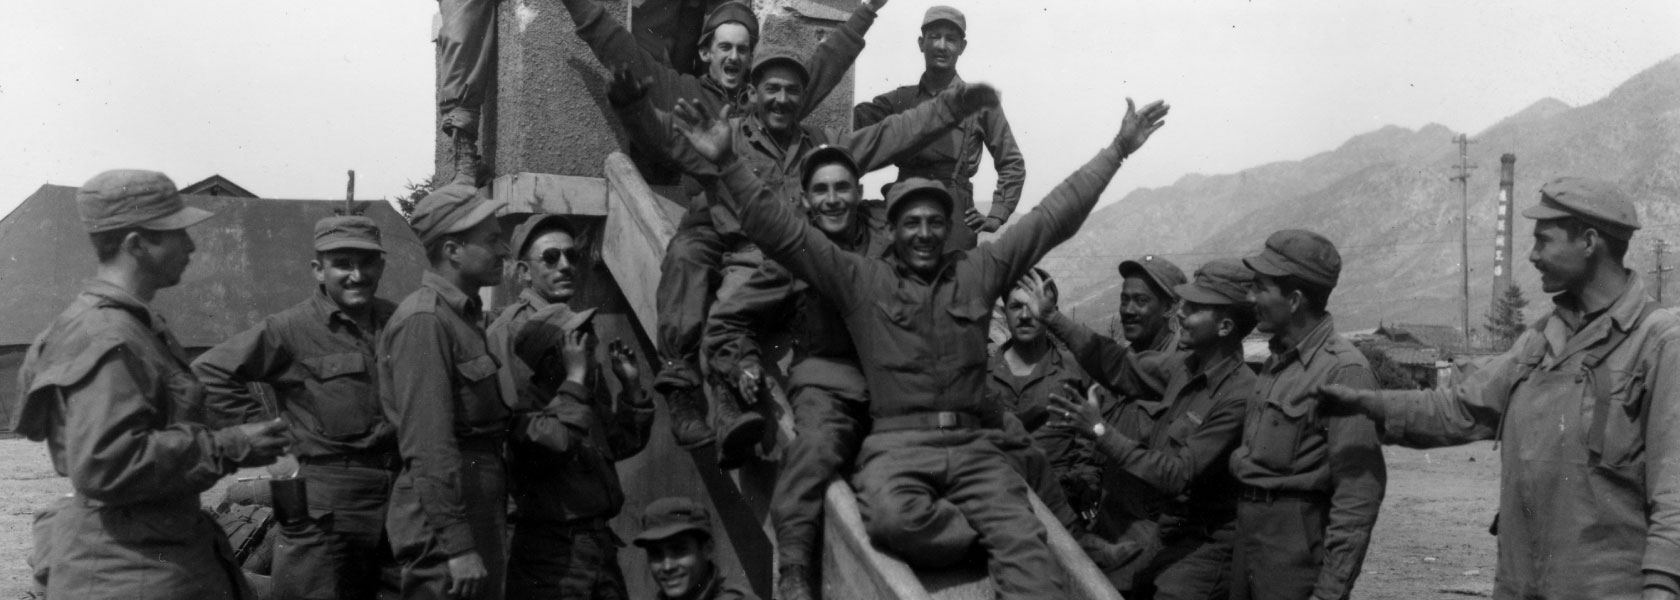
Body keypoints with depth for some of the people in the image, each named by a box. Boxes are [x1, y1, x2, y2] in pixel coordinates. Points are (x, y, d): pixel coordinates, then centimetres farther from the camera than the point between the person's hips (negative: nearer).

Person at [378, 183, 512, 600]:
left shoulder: (464, 316, 16)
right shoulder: (424, 320, -15)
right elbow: (428, 445, -21)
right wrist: (457, 545, -23)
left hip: (479, 517, 9)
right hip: (446, 532, -9)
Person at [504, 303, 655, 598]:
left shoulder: (590, 402, 13)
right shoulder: (525, 410, -15)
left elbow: (627, 442, 26)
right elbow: (558, 441, -35)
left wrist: (631, 386, 14)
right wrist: (576, 378, -25)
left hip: (601, 545, 8)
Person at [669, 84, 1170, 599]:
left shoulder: (977, 272, 17)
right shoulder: (861, 280, 10)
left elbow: (1053, 218, 18)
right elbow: (782, 231, 3)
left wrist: (1116, 150, 16)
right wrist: (728, 164, -7)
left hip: (973, 444, 2)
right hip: (897, 443, -2)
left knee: (1026, 546, -22)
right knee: (893, 518, -34)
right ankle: (989, 536, -9)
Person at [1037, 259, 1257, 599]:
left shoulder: (1239, 397, -22)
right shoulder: (1183, 364, 0)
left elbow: (1180, 475, -22)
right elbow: (1120, 367, 15)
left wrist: (1102, 432, -22)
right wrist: (1052, 317, 14)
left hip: (1202, 543, -6)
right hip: (1156, 528, 7)